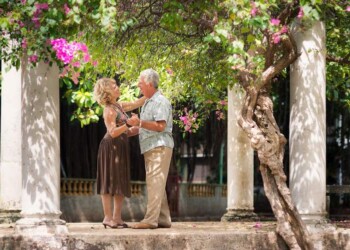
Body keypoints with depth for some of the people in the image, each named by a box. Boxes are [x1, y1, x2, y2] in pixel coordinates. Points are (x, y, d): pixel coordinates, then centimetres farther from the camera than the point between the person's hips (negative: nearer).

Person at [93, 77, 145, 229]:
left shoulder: (119, 106, 15)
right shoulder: (109, 110, -12)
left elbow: (136, 104, 26)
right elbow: (113, 132, -19)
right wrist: (128, 125, -26)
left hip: (120, 148, 9)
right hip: (111, 148, -9)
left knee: (121, 184, 8)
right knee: (109, 182, -7)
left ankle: (117, 218, 11)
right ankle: (108, 218, -6)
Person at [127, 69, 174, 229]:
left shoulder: (160, 102, -10)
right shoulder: (147, 103, 20)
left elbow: (160, 126, -20)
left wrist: (140, 122, -20)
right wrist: (134, 126, 15)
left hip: (159, 148, -10)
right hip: (150, 148, 10)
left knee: (155, 183, -13)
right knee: (157, 185, 10)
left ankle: (151, 219, -17)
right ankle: (163, 219, 14)